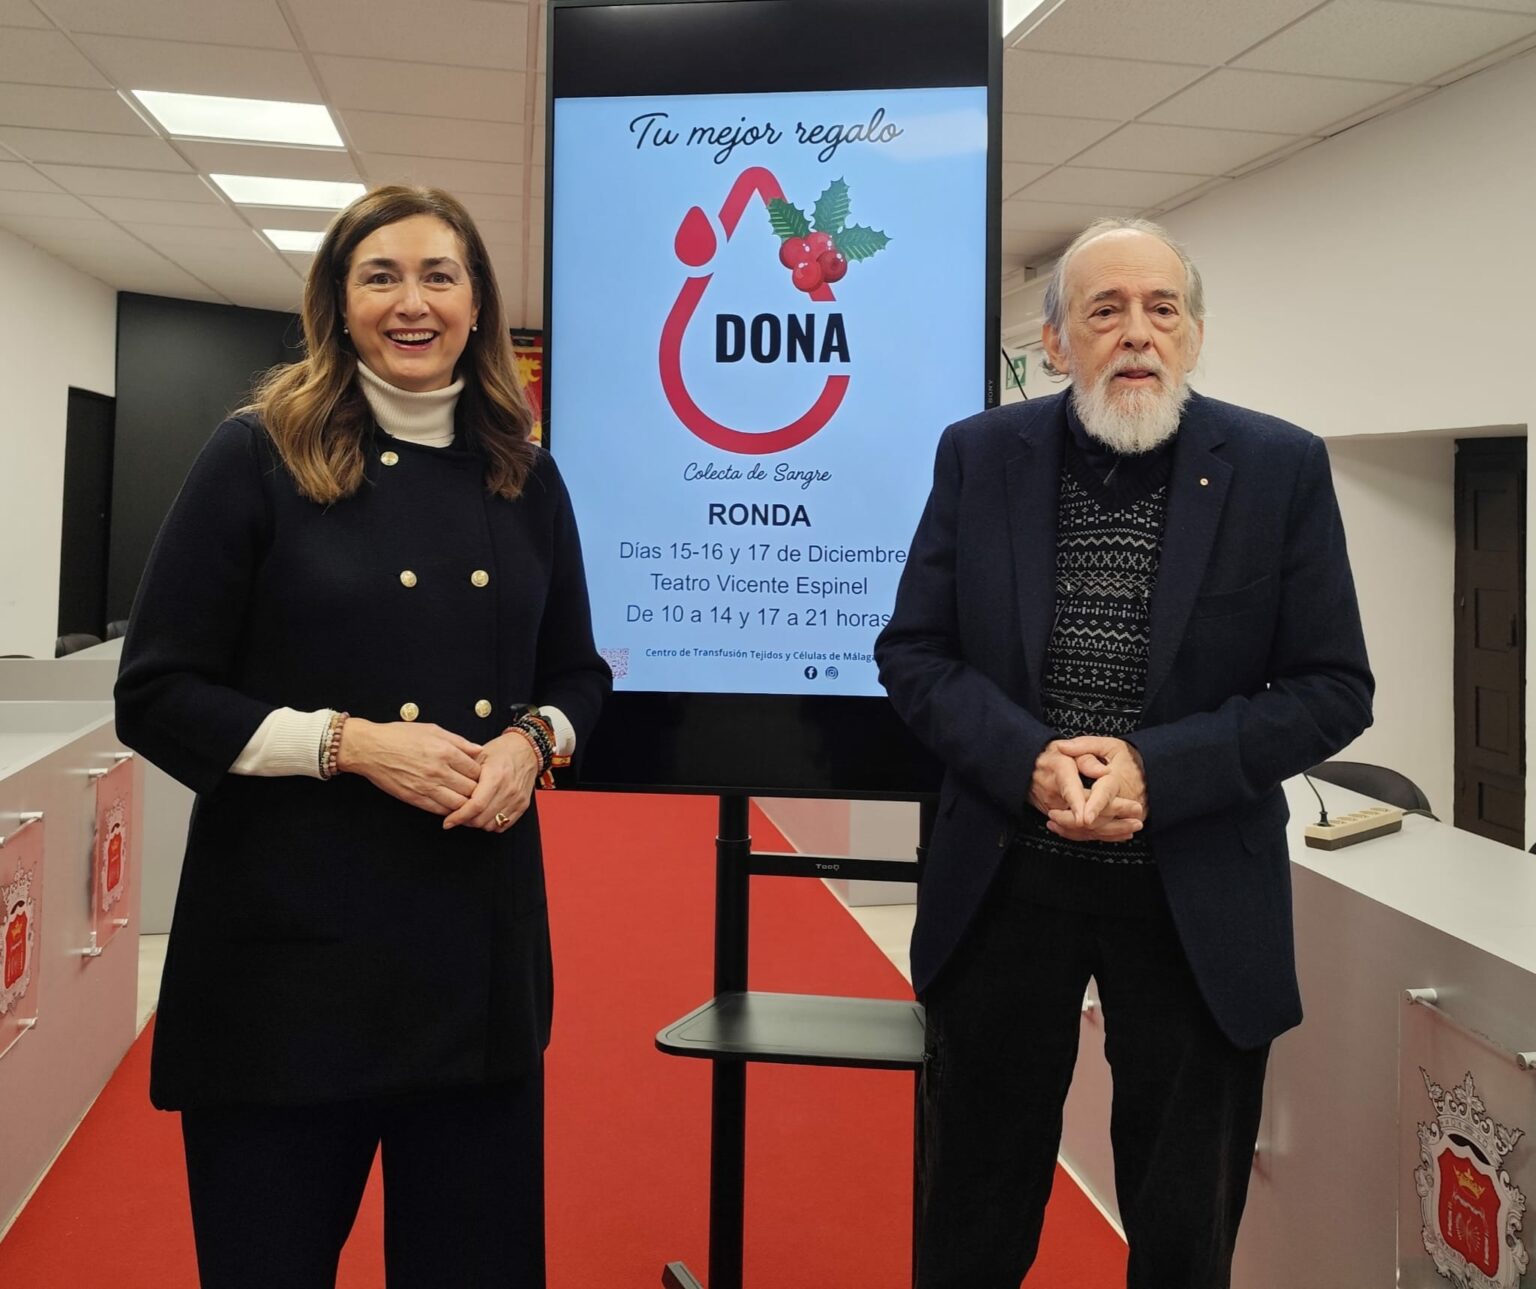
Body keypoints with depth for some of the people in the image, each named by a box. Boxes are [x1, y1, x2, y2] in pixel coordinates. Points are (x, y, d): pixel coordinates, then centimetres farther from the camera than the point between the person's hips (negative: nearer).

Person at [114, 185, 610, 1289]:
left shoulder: (525, 476, 7)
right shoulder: (260, 457, -4)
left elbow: (578, 671, 15)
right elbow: (158, 697, -6)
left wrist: (532, 741, -7)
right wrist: (348, 742, -18)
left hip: (482, 931, 4)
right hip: (293, 931, -3)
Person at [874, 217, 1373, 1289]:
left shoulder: (1281, 468, -4)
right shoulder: (979, 455, 0)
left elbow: (1334, 687, -5)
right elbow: (912, 650, 1)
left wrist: (1158, 768, -19)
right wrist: (1030, 759, -17)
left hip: (1199, 897, -1)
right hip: (1003, 878, 1)